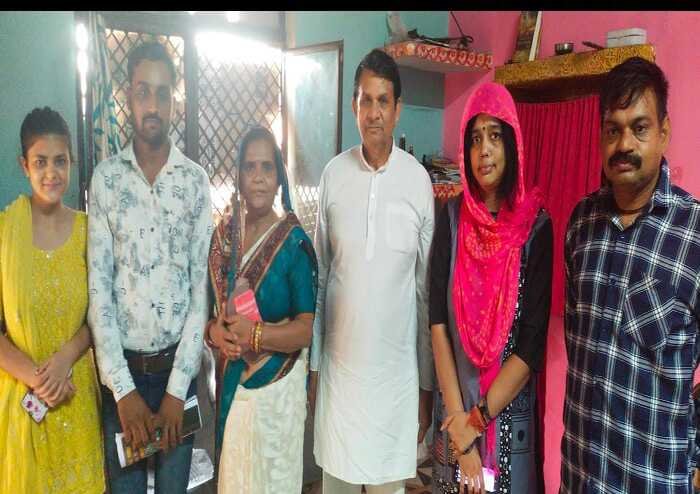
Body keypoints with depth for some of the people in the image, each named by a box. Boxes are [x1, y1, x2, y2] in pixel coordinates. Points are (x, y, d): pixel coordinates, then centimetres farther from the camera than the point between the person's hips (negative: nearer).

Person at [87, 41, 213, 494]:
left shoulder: (196, 180, -3)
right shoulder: (105, 178, -3)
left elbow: (202, 288, -5)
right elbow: (98, 289, -5)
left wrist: (177, 387, -9)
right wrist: (123, 388, -11)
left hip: (178, 368, 0)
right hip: (122, 370, 0)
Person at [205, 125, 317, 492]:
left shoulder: (294, 242, -12)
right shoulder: (223, 234, 3)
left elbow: (308, 328, -14)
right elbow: (209, 303, 11)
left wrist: (254, 335, -24)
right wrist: (213, 331, -9)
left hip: (277, 384, -4)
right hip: (231, 381, 5)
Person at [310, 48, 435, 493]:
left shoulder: (419, 180, -6)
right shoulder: (334, 174, -1)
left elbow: (428, 289, -1)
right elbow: (319, 274, 5)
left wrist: (428, 386, 2)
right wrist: (313, 365, 7)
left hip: (396, 367, -1)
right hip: (338, 362, 2)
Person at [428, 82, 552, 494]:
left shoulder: (536, 225, -10)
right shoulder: (452, 216, -4)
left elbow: (532, 343, -12)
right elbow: (438, 322, -8)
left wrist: (478, 419, -12)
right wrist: (458, 420, -12)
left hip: (510, 412, -2)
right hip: (455, 409, 2)